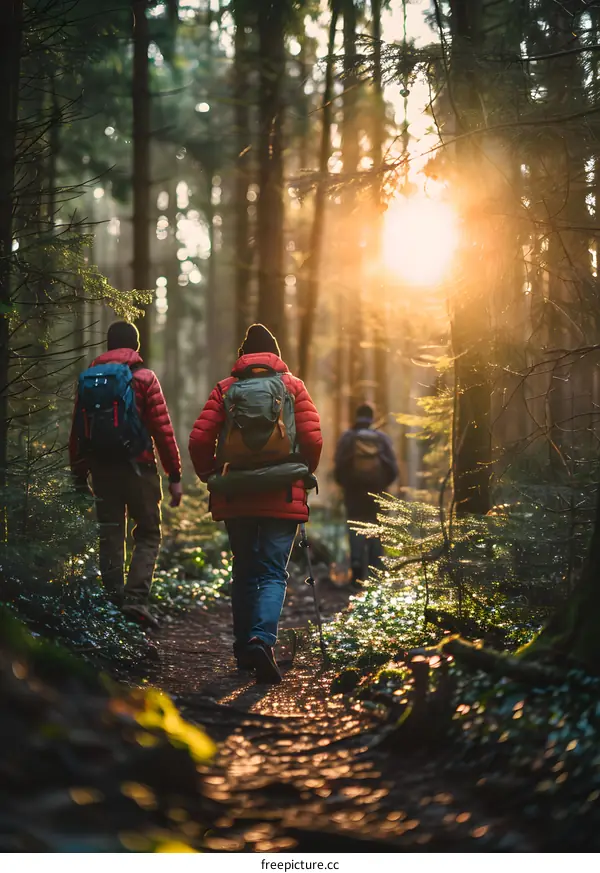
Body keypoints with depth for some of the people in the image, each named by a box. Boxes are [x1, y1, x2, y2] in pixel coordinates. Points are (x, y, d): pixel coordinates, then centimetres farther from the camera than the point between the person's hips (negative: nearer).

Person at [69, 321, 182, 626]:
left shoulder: (87, 380, 9)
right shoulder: (144, 378, -3)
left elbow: (77, 433, 10)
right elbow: (163, 430, -7)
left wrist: (79, 477, 16)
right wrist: (174, 475, -3)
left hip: (101, 468, 4)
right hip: (137, 467, -4)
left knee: (110, 538, 10)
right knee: (148, 535, 5)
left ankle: (114, 603, 9)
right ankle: (136, 598, -11)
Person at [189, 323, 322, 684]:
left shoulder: (225, 389, 6)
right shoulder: (293, 386, 5)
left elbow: (199, 440, -2)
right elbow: (313, 439, -5)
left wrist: (211, 476, 12)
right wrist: (304, 474, 11)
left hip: (235, 497, 2)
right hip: (282, 496, -2)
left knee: (244, 572, 15)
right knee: (273, 573, -2)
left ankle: (244, 647, 18)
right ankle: (262, 639, -25)